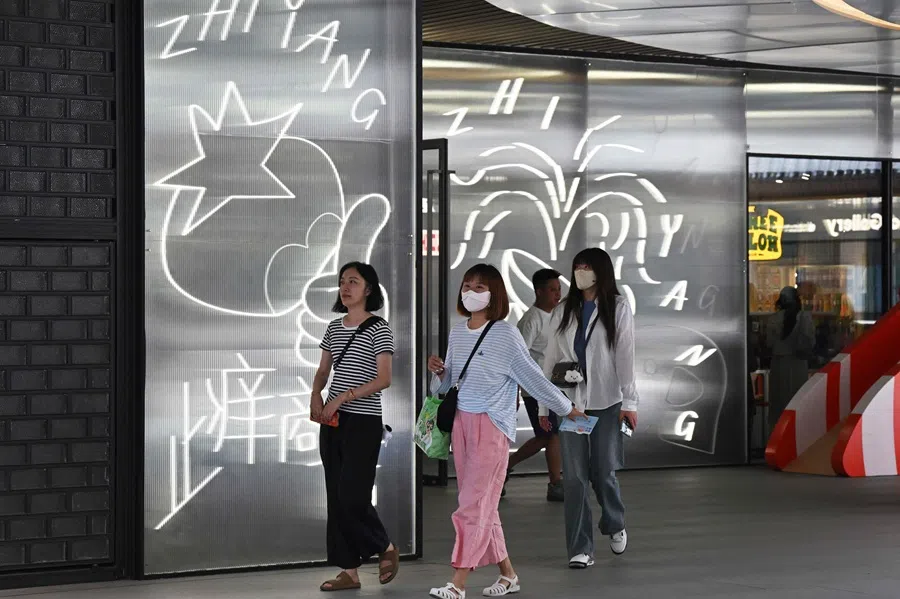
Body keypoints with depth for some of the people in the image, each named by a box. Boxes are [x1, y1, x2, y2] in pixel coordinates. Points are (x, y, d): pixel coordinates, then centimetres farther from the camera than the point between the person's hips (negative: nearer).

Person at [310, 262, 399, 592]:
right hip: (333, 420, 7)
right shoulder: (333, 328, 11)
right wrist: (316, 395, -5)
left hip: (364, 421, -7)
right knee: (336, 497, 5)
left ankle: (386, 548, 14)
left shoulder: (378, 330, -8)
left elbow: (384, 379, -14)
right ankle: (349, 571, 11)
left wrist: (344, 397, -21)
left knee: (353, 496, -10)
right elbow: (323, 371, 16)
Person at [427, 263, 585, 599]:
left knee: (475, 504, -10)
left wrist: (568, 410, 3)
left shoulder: (505, 336, -9)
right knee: (482, 505, 11)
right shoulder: (456, 334, 10)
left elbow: (533, 378, -2)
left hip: (492, 425, -7)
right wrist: (439, 372, -3)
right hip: (461, 421, 7)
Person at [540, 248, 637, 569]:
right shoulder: (563, 311, 9)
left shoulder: (618, 309, 1)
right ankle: (580, 549, 3)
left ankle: (615, 525, 35)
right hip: (569, 402, 2)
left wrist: (629, 401, -10)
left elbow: (625, 356, -4)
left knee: (603, 473, 5)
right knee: (574, 476, -1)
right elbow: (551, 358, 9)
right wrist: (543, 404, 7)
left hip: (606, 402, -2)